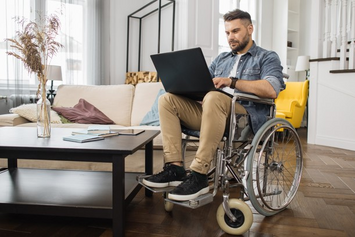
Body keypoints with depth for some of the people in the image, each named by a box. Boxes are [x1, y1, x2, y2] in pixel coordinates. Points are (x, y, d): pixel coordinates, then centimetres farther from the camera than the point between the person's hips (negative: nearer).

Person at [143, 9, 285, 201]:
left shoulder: (267, 57, 8)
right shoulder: (221, 59, 27)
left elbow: (271, 90, -11)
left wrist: (231, 81, -18)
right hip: (213, 113, 6)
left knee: (214, 98, -37)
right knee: (167, 99, -10)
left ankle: (199, 175, -32)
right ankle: (175, 168, -20)